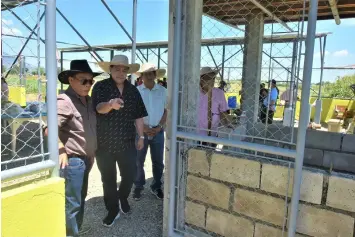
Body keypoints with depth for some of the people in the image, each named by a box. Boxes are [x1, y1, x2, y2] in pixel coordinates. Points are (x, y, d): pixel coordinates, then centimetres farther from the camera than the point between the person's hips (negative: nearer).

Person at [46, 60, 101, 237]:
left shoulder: (88, 100, 10)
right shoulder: (64, 101, -19)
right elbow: (49, 129, -28)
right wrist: (61, 150, -31)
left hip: (85, 159, 9)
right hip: (72, 160, -9)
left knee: (81, 198, 23)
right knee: (72, 202, 3)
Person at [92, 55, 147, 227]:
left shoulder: (133, 90, 6)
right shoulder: (100, 87, -5)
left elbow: (138, 115, 10)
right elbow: (99, 108, -23)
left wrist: (141, 136, 8)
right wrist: (111, 104, -44)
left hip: (127, 142, 3)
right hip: (105, 143, -2)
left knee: (130, 175, 8)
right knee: (108, 179, 9)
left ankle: (123, 198, 39)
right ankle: (113, 210, 28)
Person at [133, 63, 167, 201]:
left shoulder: (163, 91, 1)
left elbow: (166, 111, 4)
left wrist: (159, 127, -7)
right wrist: (143, 127, -11)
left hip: (158, 132, 2)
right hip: (141, 131, -1)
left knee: (158, 162, 11)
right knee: (138, 161, 8)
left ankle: (156, 187, 27)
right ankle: (138, 187, 25)